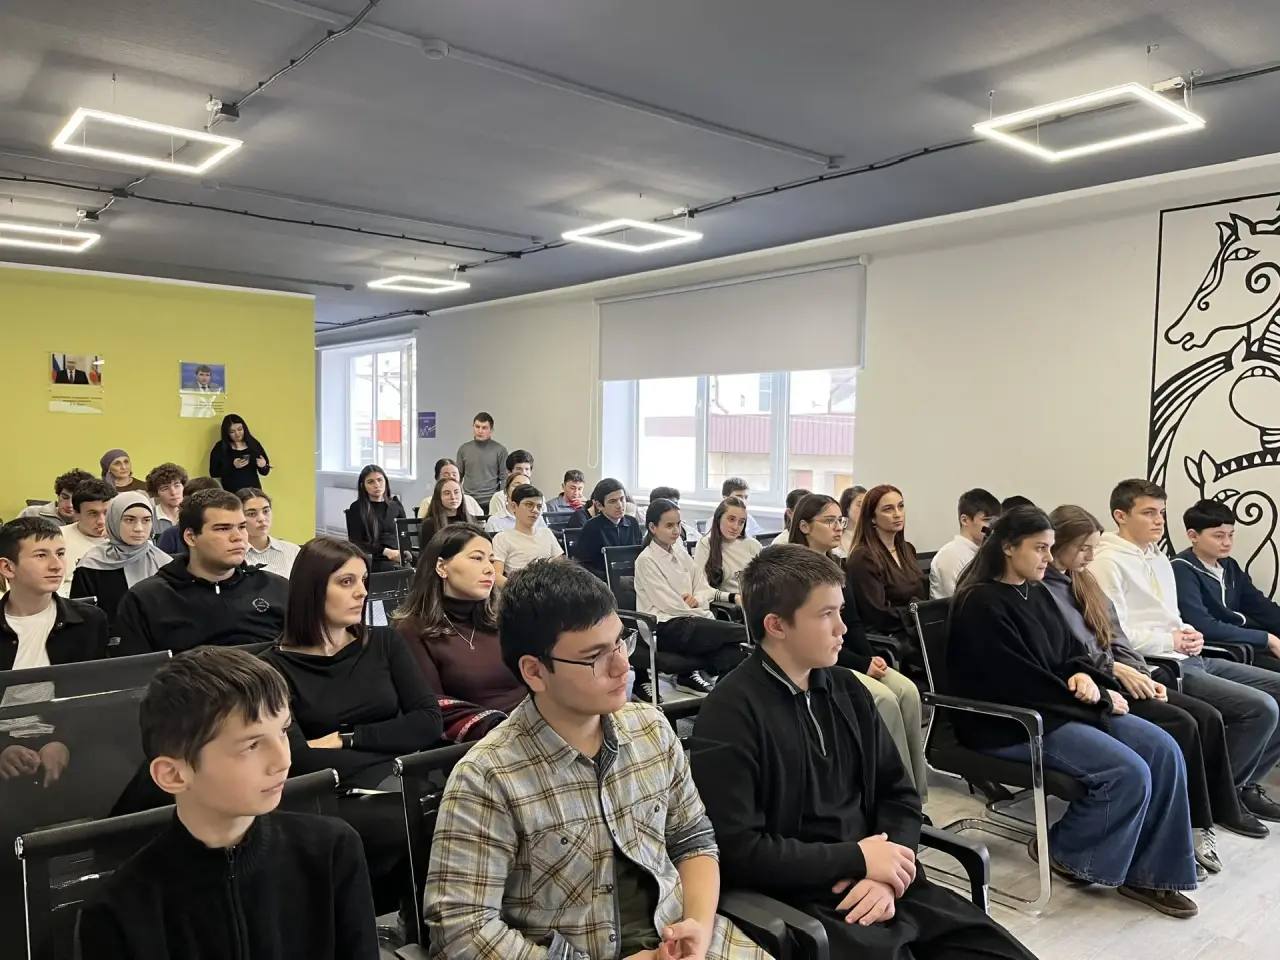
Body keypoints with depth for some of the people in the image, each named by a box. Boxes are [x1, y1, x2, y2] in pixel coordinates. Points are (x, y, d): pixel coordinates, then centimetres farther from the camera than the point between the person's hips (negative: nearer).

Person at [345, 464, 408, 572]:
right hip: (372, 562, -3)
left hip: (397, 560, 3)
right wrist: (385, 551, -13)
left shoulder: (396, 506, 15)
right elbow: (356, 543, -1)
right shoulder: (357, 508, 6)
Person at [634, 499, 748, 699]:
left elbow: (707, 589, 15)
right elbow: (669, 604, -11)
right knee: (737, 632, -23)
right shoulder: (646, 560, -5)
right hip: (664, 628, -6)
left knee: (731, 651, -24)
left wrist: (697, 599, -8)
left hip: (688, 621, 7)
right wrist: (705, 614, -8)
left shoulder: (681, 554, 17)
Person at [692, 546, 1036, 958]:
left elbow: (899, 794, 12)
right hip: (798, 903, -6)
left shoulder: (847, 689, 8)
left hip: (877, 886, 6)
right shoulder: (729, 713, -14)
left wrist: (884, 873, -7)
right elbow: (737, 849, -18)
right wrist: (857, 859, -12)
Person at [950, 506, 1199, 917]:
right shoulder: (982, 604, -16)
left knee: (1164, 751, -8)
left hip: (1060, 708, 9)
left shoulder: (1037, 593, 11)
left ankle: (1147, 872, 1)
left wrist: (1085, 675, -7)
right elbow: (1020, 683, -19)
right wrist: (1098, 700, -10)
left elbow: (1071, 651, 18)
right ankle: (1062, 850, 2)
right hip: (1009, 723, -9)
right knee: (1128, 772, -22)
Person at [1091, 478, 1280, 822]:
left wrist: (1188, 633, 4)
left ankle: (1243, 783, 16)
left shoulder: (1159, 558, 20)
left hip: (1190, 659, 10)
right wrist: (1171, 642, -12)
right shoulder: (1107, 562, -12)